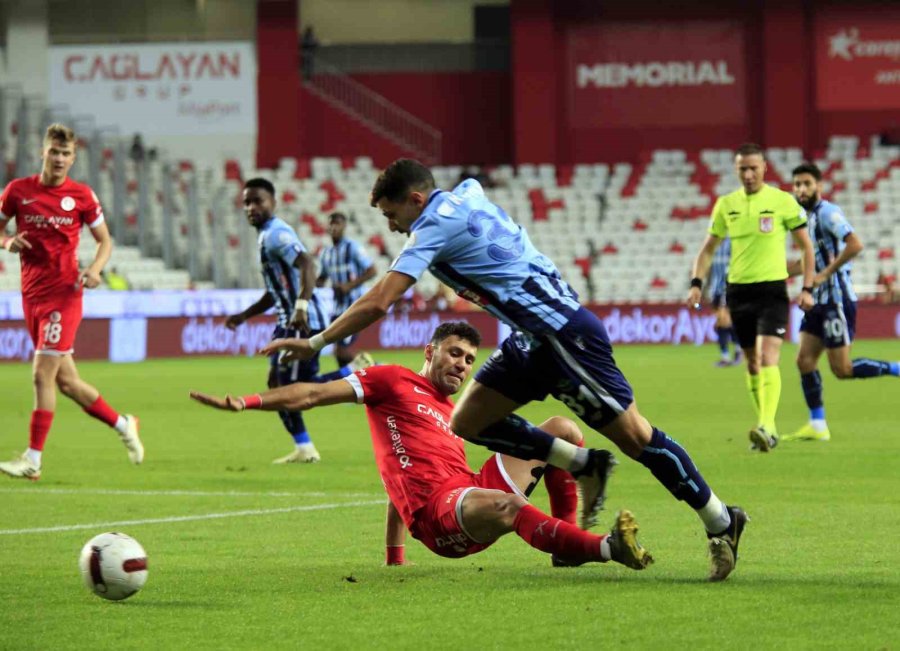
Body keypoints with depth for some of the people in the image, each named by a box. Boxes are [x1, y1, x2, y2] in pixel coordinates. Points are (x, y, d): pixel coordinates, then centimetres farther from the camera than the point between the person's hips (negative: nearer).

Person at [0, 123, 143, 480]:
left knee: (43, 375, -12)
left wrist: (94, 269, -11)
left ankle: (32, 460, -9)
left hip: (63, 293, -4)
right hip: (31, 295, 4)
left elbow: (105, 241, 8)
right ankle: (123, 424, 30)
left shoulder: (81, 196, 0)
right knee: (65, 380, 9)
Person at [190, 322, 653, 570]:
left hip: (472, 489, 8)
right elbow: (313, 394, 3)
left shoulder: (451, 414, 30)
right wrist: (246, 402, -8)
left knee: (562, 429, 8)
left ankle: (569, 545, 2)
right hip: (437, 510, -8)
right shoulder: (393, 383, 9)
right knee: (502, 506, -43)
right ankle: (606, 548, -46)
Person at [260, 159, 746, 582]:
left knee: (635, 438, -6)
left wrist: (316, 342, -11)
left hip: (565, 335, -10)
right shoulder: (465, 195, 9)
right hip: (535, 339, 10)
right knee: (467, 421, 6)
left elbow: (378, 303, -19)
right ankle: (584, 467, 13)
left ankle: (721, 524, 2)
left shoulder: (435, 227, -15)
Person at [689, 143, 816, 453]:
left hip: (772, 289, -4)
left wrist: (807, 288, -5)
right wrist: (696, 283, 1)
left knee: (768, 358, -19)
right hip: (738, 290, 4)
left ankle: (767, 426, -28)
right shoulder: (726, 204, 7)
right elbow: (708, 248, 15)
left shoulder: (783, 201, -3)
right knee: (752, 363, 9)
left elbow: (806, 246, 3)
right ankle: (766, 429, 20)